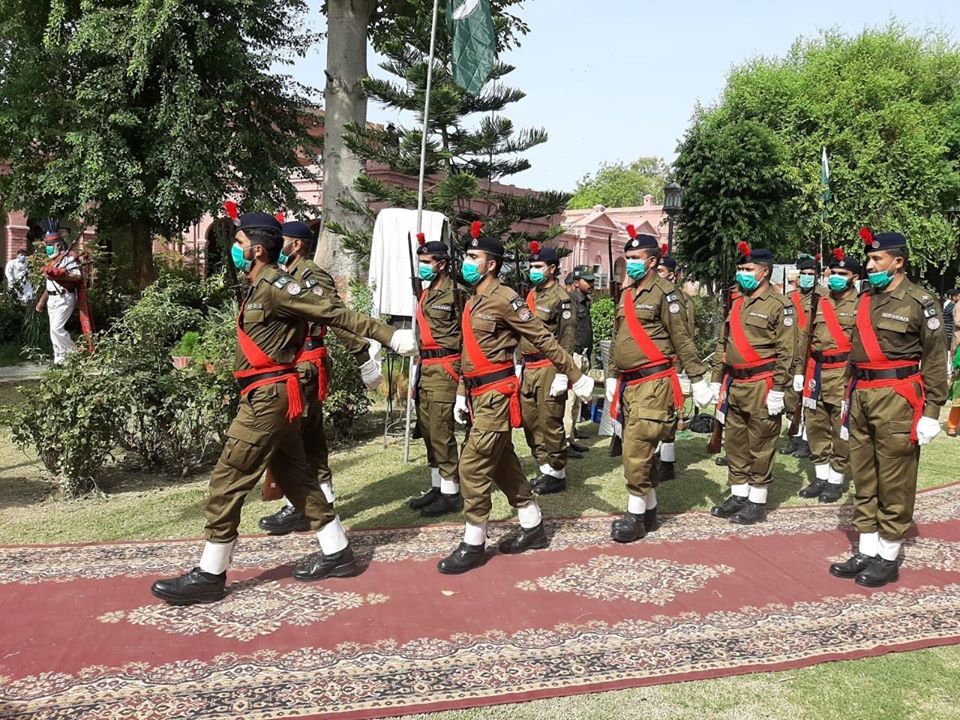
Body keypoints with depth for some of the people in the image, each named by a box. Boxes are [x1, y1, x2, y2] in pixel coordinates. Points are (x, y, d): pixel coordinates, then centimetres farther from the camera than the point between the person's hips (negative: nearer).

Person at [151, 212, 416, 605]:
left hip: (268, 397, -10)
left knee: (227, 482, -4)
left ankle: (209, 576, 6)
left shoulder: (274, 286, -15)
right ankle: (337, 554, 23)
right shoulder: (260, 288, 15)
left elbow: (335, 312, -16)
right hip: (271, 396, 10)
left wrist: (388, 335, -16)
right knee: (295, 476, 15)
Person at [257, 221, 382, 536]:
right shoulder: (288, 277, 17)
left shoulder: (313, 277, -12)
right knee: (310, 434, 13)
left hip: (305, 366, -9)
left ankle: (298, 509, 0)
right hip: (293, 365, 9)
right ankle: (322, 500, 21)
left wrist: (363, 357, -21)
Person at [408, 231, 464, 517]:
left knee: (441, 431, -6)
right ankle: (437, 487, 22)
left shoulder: (454, 293, -10)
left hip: (444, 369, -9)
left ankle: (451, 494, 3)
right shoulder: (426, 294, 17)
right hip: (425, 367, 9)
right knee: (427, 430, 12)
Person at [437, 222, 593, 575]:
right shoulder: (473, 302, 14)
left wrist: (575, 377, -10)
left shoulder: (504, 298, -13)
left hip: (497, 394, -9)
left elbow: (543, 339, -12)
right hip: (481, 393, 9)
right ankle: (533, 529, 28)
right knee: (502, 462, 15)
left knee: (473, 463, -9)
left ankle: (473, 545, 2)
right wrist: (462, 393, 19)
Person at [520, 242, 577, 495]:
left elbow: (568, 339, -13)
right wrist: (520, 365, 19)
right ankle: (545, 468, 24)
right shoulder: (530, 296, 16)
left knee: (550, 423, -3)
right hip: (529, 369, 8)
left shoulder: (561, 298, -9)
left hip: (548, 368, -8)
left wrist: (562, 374, -17)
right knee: (530, 421, 12)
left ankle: (557, 474, 9)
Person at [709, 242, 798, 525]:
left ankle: (757, 502, 11)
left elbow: (786, 351, -12)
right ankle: (738, 496, 25)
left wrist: (778, 389, -16)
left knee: (760, 446, 2)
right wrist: (717, 380, 14)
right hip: (734, 384, 7)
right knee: (734, 443, 13)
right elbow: (723, 344, 18)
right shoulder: (737, 303, 14)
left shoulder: (779, 304, -8)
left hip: (761, 385, -7)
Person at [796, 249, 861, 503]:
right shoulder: (819, 303, 13)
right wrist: (800, 371, 12)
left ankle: (836, 480, 12)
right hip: (816, 372, 6)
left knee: (841, 429, 1)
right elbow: (807, 338, 16)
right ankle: (820, 477, 22)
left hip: (843, 374, -5)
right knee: (815, 425, 10)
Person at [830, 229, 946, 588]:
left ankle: (888, 558, 12)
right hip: (862, 397, 7)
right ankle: (866, 551, 21)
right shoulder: (865, 299, 12)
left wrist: (931, 411, -11)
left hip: (896, 400, -7)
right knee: (863, 478, 11)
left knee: (894, 482, 2)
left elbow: (935, 360, -8)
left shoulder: (920, 302, -7)